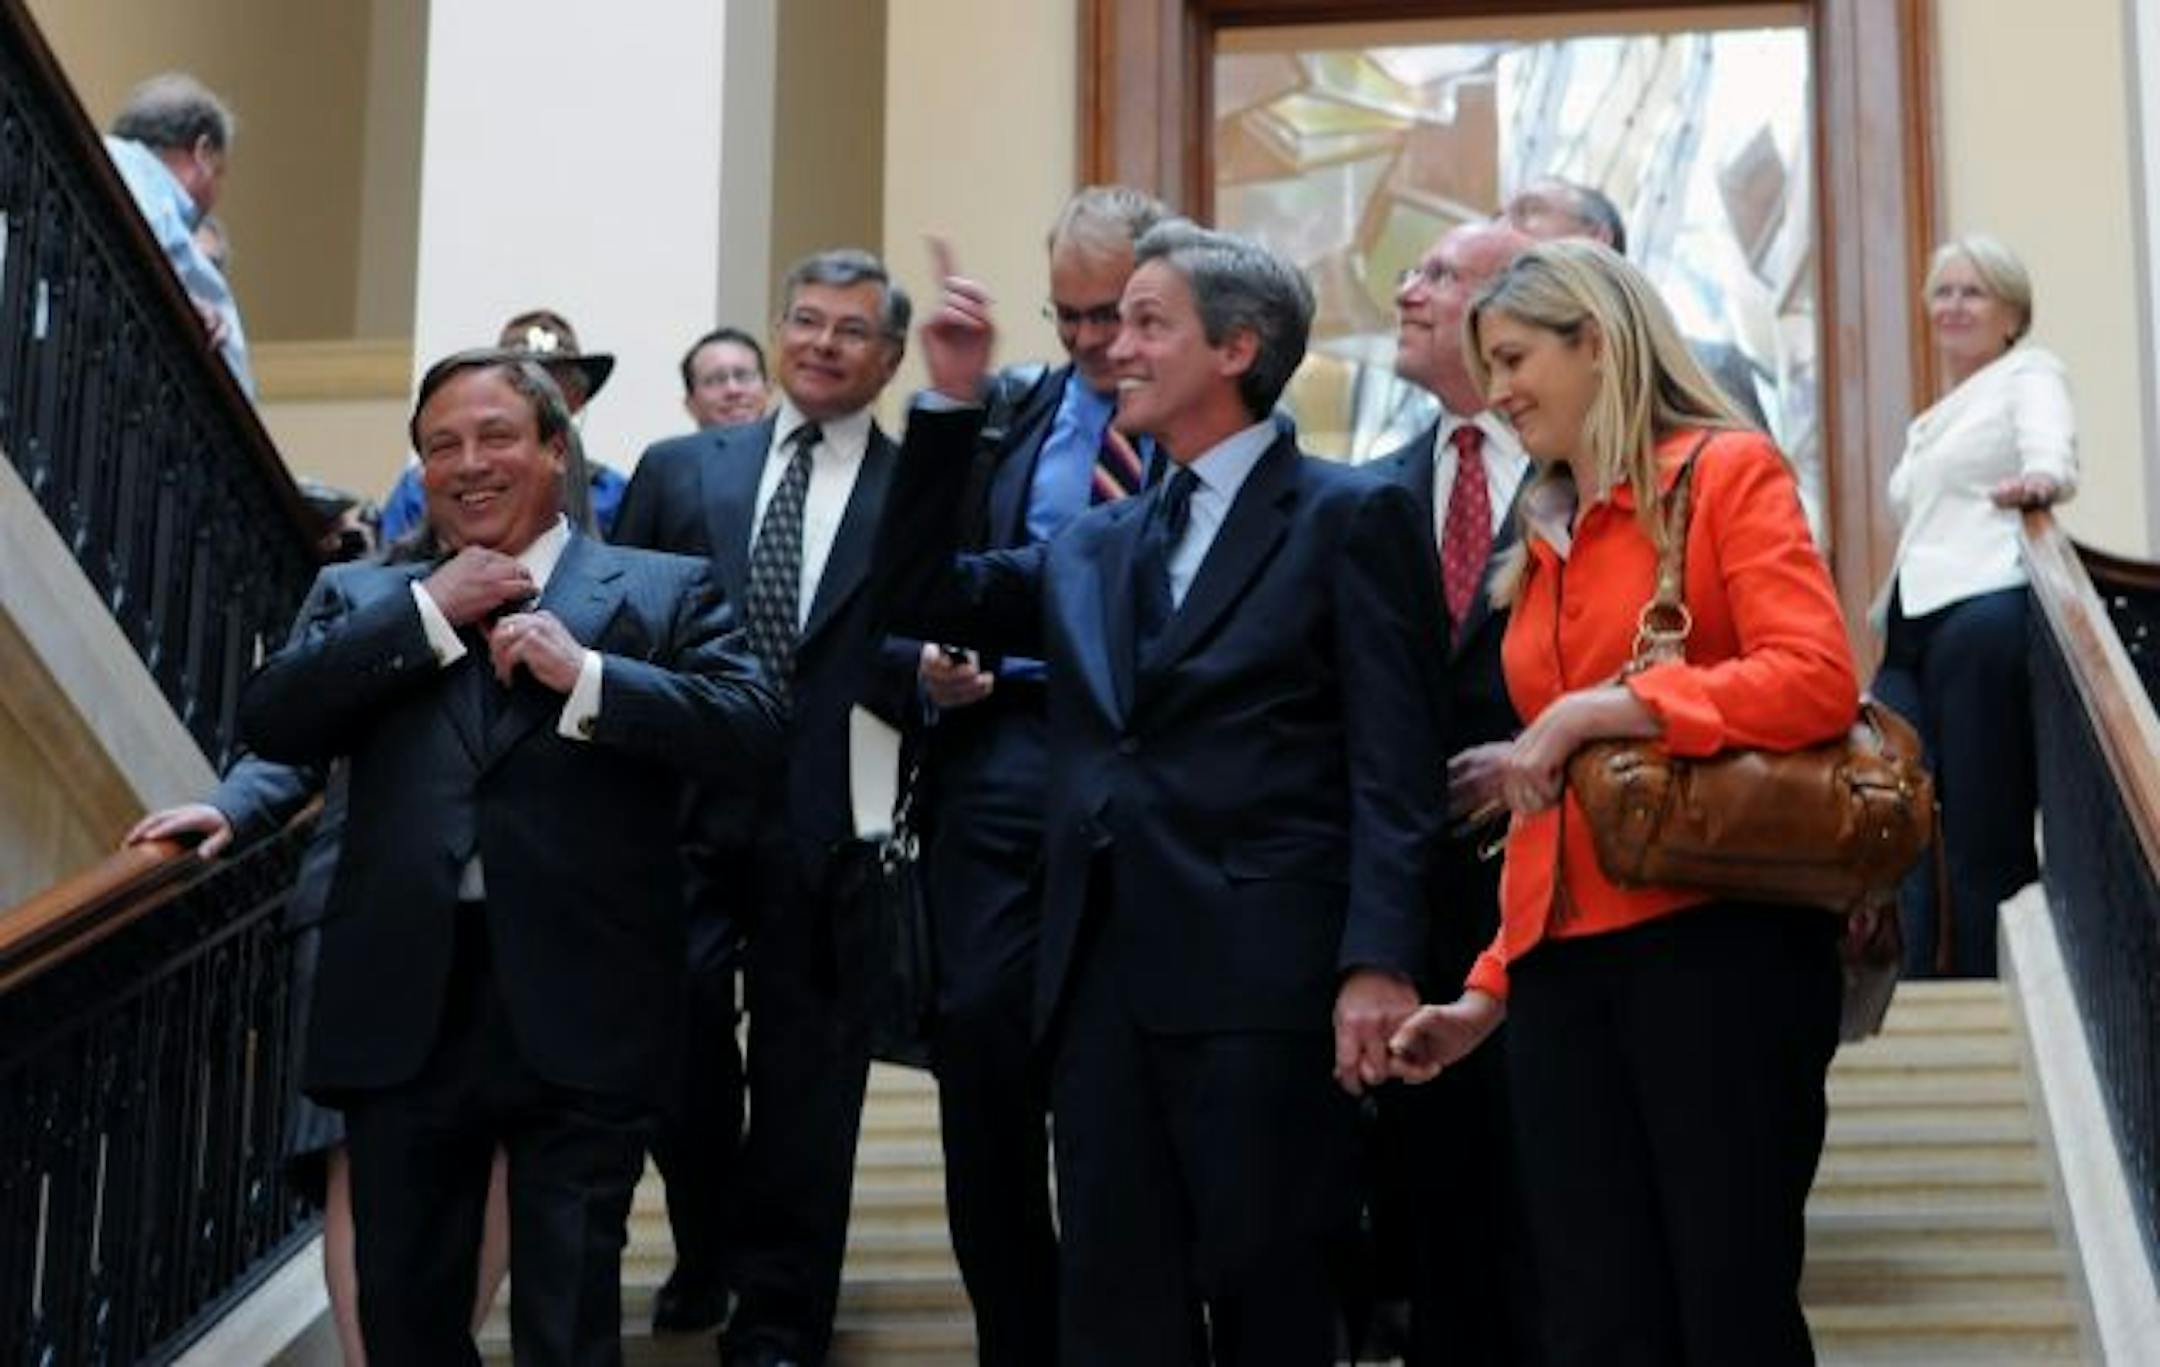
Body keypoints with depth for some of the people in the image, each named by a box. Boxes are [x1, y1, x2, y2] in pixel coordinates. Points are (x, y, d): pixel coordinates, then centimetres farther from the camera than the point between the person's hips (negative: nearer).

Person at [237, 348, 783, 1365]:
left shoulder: (661, 592, 7)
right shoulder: (361, 597, 15)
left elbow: (751, 729, -6)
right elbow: (269, 723, 0)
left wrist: (586, 674, -16)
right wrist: (428, 612, -4)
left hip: (578, 1007, -3)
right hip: (402, 1005, 3)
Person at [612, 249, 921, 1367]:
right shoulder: (679, 470, 10)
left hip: (829, 840, -2)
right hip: (688, 820, 2)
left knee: (804, 1084, 6)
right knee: (675, 1041, 5)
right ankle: (708, 1249, 33)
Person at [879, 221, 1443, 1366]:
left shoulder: (1350, 518, 0)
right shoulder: (1094, 549, 19)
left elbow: (1393, 770, -7)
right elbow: (919, 593, 19)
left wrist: (1378, 964, -17)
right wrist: (952, 404, 11)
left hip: (1259, 973, -6)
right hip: (1103, 978, 6)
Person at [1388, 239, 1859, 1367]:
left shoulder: (1725, 472, 1)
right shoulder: (1544, 536, 19)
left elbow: (1818, 679, -15)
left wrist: (1602, 709, -17)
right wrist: (1491, 988, 17)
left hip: (1716, 945, -6)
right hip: (1561, 969, 6)